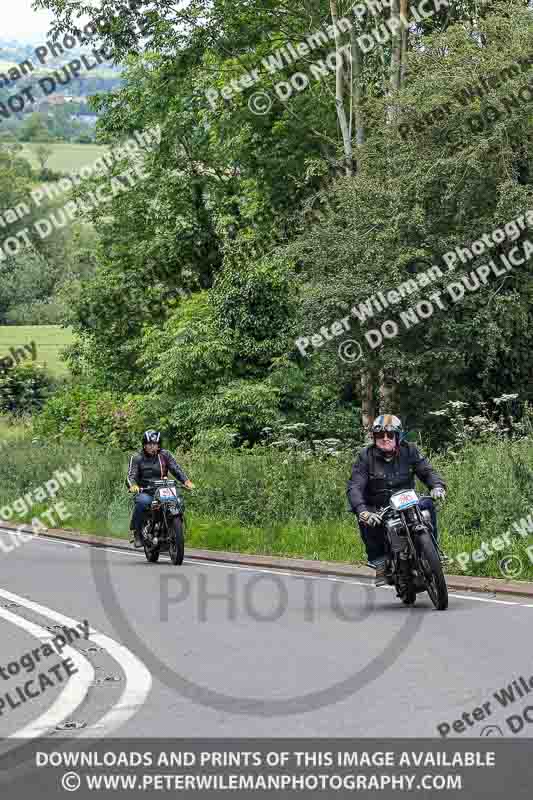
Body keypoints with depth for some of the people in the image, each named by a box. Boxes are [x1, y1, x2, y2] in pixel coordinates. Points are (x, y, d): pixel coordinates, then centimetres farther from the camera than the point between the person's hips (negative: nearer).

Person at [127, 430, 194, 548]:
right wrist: (133, 485, -31)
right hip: (144, 492, -2)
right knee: (142, 501, -37)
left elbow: (176, 469, 0)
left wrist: (186, 481, -19)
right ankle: (137, 531, -21)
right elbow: (131, 475, -6)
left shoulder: (165, 455, 10)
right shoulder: (137, 458, 5)